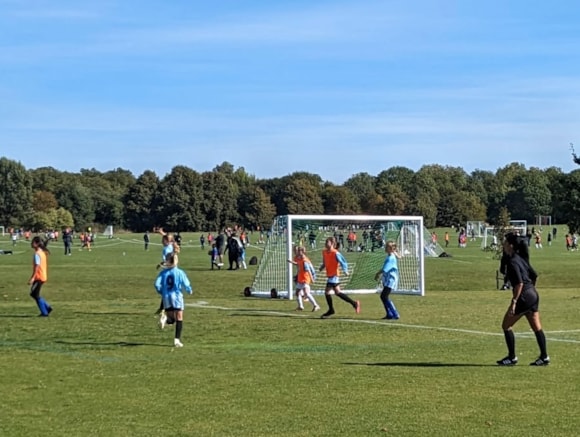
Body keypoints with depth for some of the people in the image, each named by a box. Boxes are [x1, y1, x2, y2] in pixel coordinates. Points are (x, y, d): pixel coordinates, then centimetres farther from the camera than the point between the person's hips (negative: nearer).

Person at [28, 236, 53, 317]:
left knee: (35, 295, 0)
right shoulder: (42, 252, 12)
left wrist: (32, 278, -23)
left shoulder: (37, 254, -16)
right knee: (34, 294, 16)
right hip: (43, 276, 9)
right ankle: (47, 307, 15)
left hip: (39, 277, -9)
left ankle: (44, 312, 2)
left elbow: (37, 267, -22)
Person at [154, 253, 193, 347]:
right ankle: (177, 339, -2)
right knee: (179, 319, 5)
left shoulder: (163, 272, 1)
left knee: (172, 319, 16)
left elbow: (157, 284, -5)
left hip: (166, 298, 3)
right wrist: (190, 290, 15)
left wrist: (162, 292, 13)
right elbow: (186, 285, -7)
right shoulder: (180, 272, -6)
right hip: (177, 297, -3)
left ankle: (166, 320, -19)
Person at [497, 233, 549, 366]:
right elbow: (534, 275, 19)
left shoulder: (513, 262, -16)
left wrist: (513, 302, -22)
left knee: (506, 326, 2)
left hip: (524, 297, -9)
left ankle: (512, 357, 6)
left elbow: (519, 283, -23)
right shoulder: (521, 258, 12)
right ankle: (544, 357, 14)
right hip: (533, 295, 9)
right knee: (537, 327, 11)